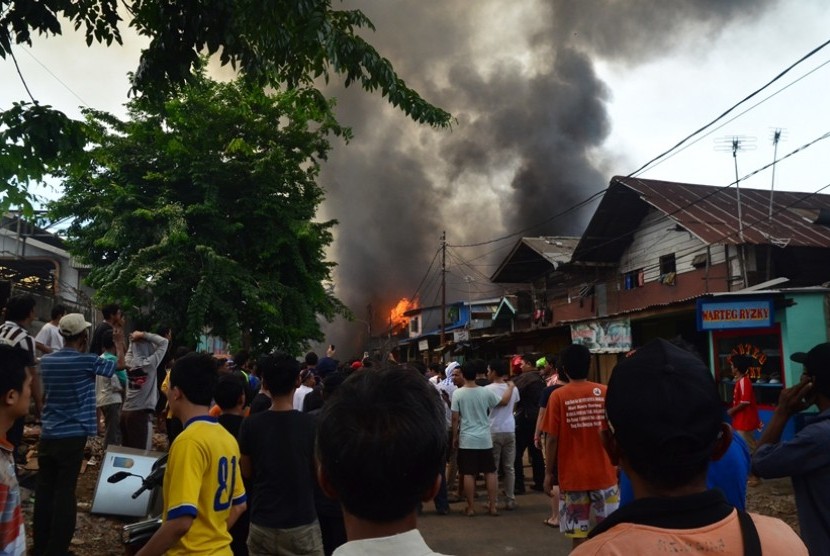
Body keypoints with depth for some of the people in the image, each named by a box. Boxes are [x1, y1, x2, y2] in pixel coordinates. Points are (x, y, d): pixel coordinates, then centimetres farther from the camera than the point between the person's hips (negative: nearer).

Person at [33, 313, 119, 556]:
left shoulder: (46, 360, 4)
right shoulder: (87, 361, -11)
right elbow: (119, 364, 4)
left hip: (47, 435, 5)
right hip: (72, 436, -5)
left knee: (44, 489, 11)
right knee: (64, 491, -1)